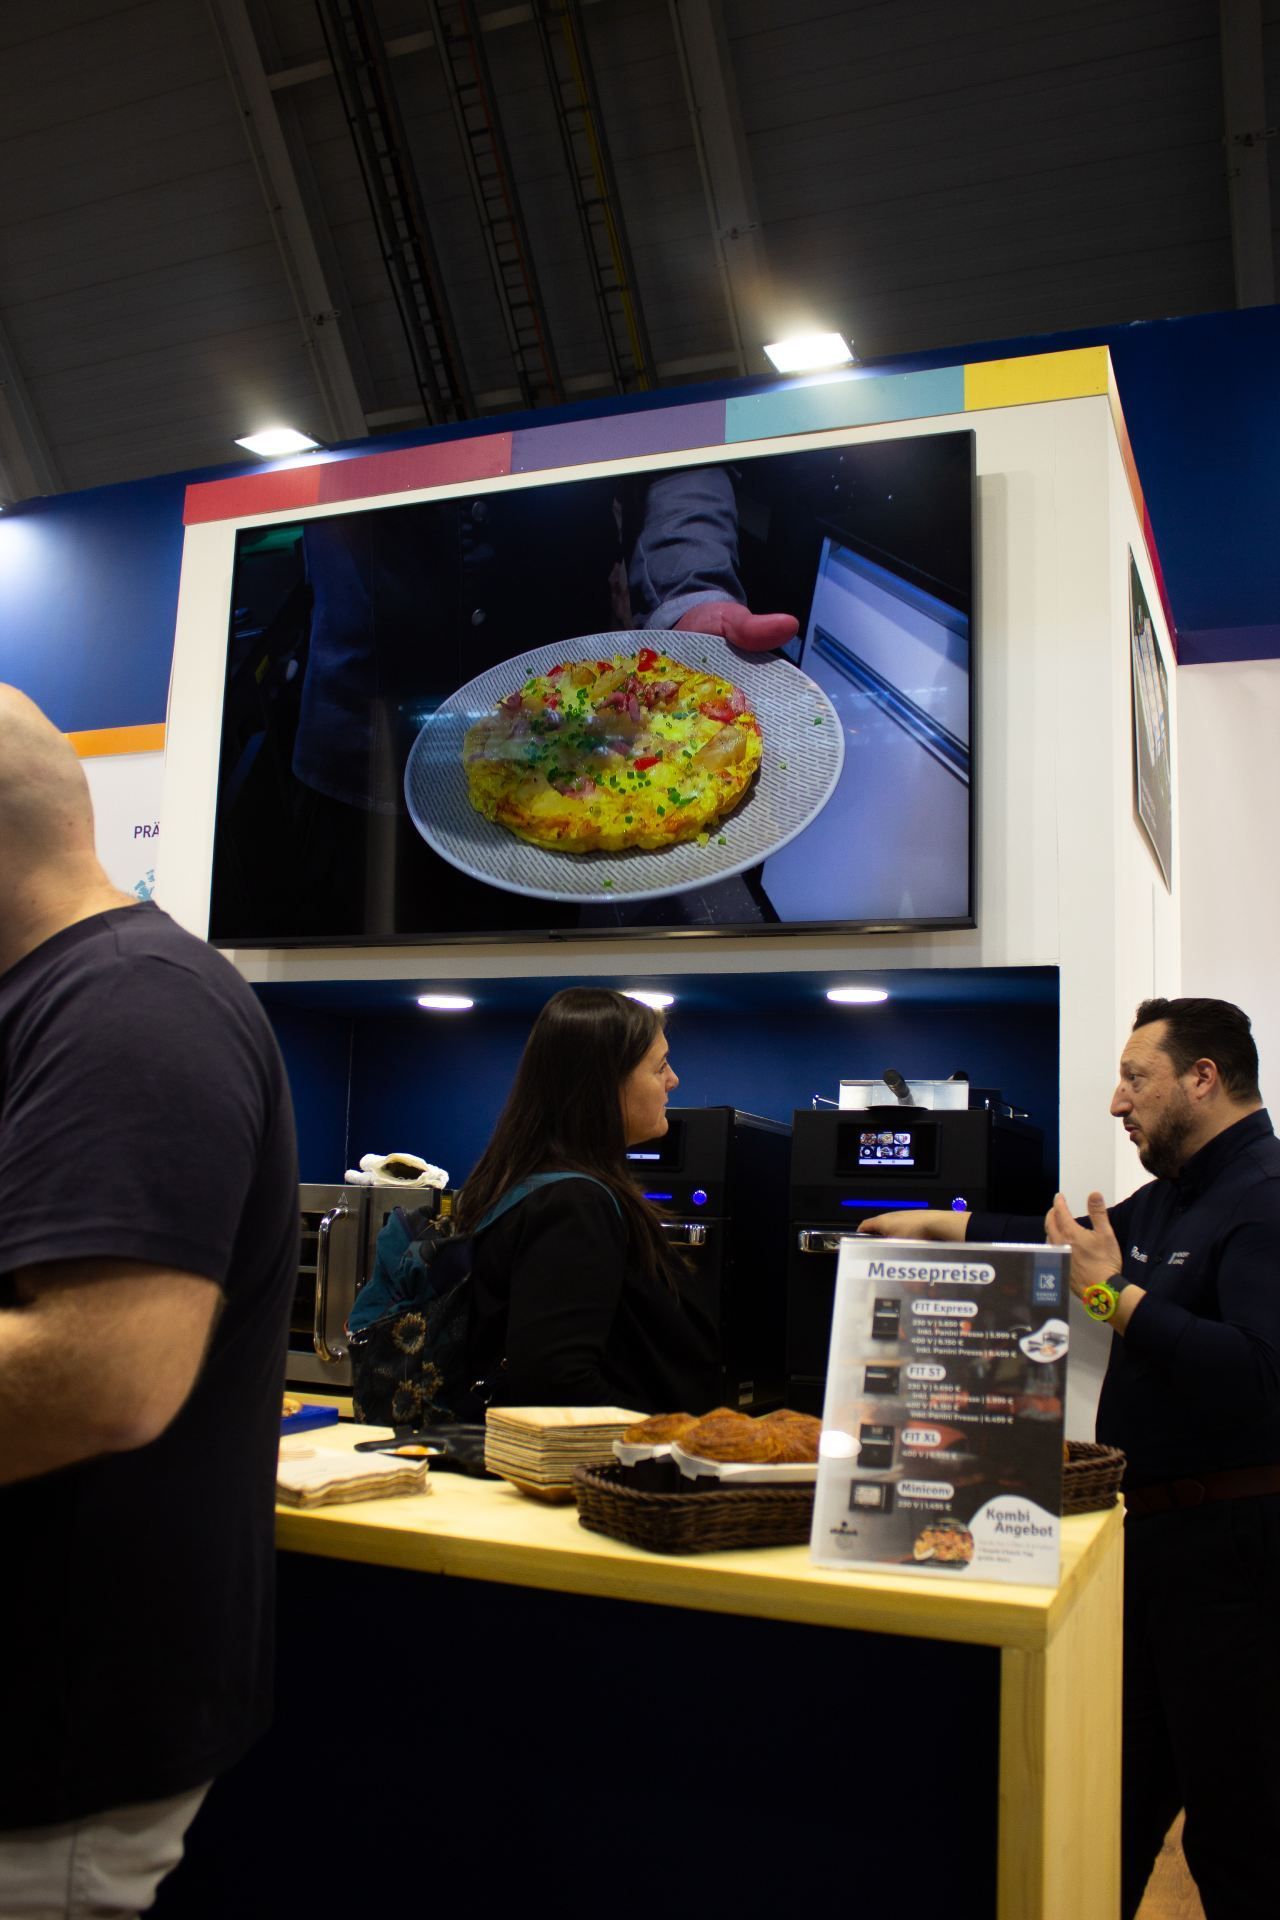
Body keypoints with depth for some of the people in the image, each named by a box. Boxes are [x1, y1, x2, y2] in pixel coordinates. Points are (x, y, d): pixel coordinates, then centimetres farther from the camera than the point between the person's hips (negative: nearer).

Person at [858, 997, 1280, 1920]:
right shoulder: (1172, 1196, 13)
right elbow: (1071, 1240, 27)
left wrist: (1112, 1291, -24)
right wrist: (941, 1226, 27)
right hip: (1152, 1526, 9)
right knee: (1120, 1805, 18)